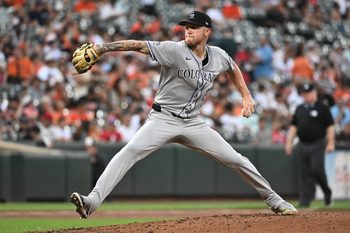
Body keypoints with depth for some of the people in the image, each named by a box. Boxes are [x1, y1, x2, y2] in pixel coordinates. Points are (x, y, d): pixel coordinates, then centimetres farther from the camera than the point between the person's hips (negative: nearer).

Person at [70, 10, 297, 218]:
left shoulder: (218, 56, -1)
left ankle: (273, 199, 22)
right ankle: (93, 201, -34)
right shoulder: (175, 50, -16)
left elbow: (233, 68, 24)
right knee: (130, 151, -27)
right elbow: (138, 45, -27)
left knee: (235, 159, 3)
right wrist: (101, 47, -37)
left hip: (193, 123, 4)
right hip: (163, 119, -4)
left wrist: (246, 95, 17)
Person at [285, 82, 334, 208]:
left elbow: (330, 126, -2)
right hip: (302, 145, 5)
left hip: (317, 145, -5)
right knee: (304, 174, 2)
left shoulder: (322, 108, 1)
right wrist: (289, 142, 8)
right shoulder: (299, 109, 15)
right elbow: (293, 126, 17)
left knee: (317, 170, -14)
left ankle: (327, 192, 9)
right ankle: (305, 201, 2)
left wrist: (330, 143, -10)